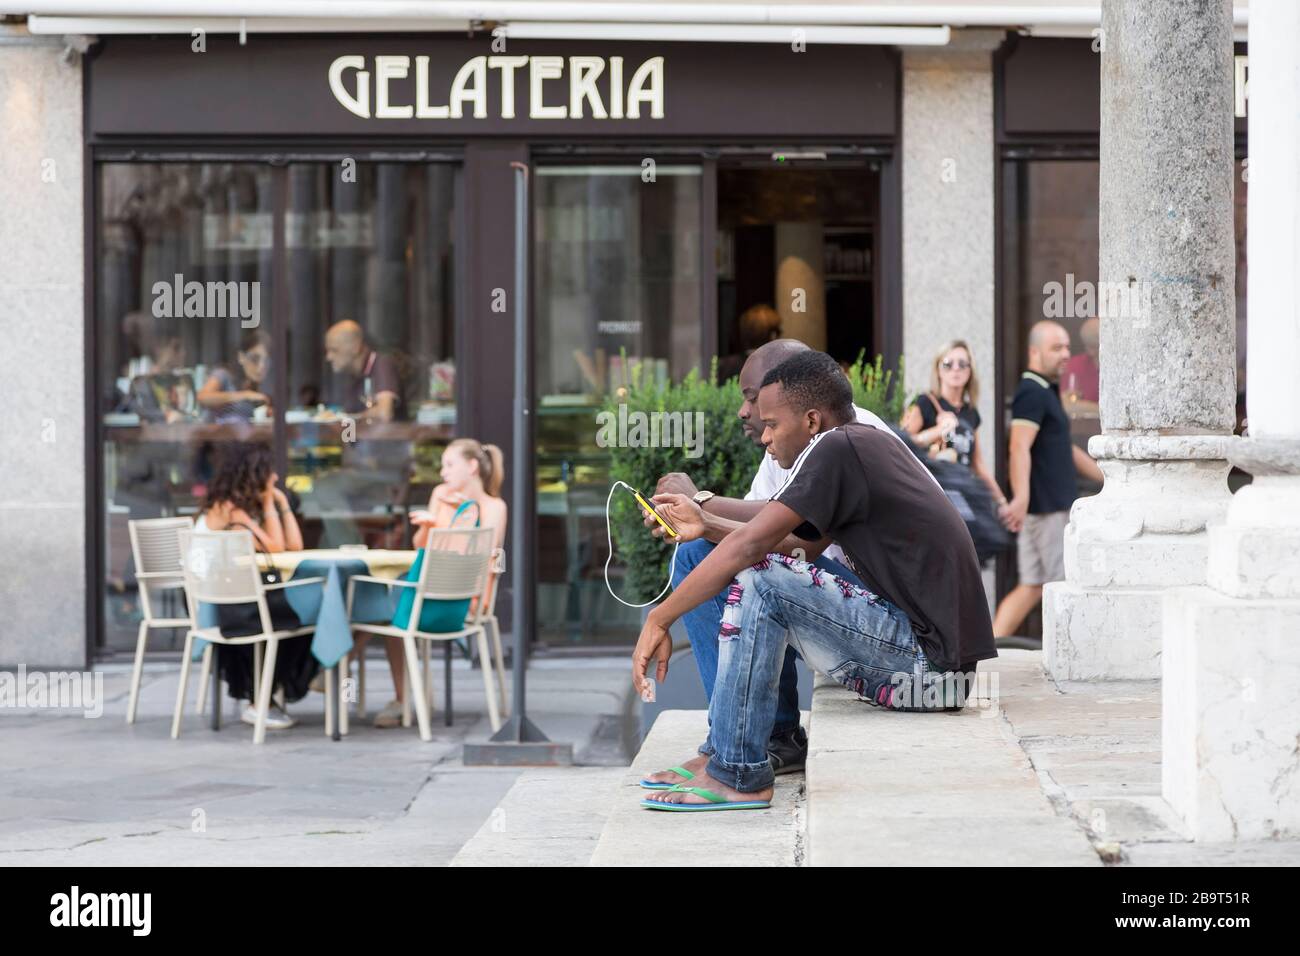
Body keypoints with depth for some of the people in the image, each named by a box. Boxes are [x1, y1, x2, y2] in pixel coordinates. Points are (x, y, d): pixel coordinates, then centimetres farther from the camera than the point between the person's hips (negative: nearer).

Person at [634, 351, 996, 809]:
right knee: (768, 580, 16)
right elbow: (808, 545, 22)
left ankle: (736, 775, -11)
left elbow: (748, 545, -16)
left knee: (755, 579, -15)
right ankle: (719, 753, 15)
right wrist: (706, 525, 18)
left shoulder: (836, 448, -13)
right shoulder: (875, 442, 14)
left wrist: (658, 621, -10)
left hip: (929, 660, -10)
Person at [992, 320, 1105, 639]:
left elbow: (1065, 449, 31)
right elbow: (1019, 448, -26)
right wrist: (1021, 498, -38)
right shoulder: (1031, 394, -12)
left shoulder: (1046, 393, 21)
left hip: (1053, 506, 10)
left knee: (1032, 588, 8)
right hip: (1047, 507, -10)